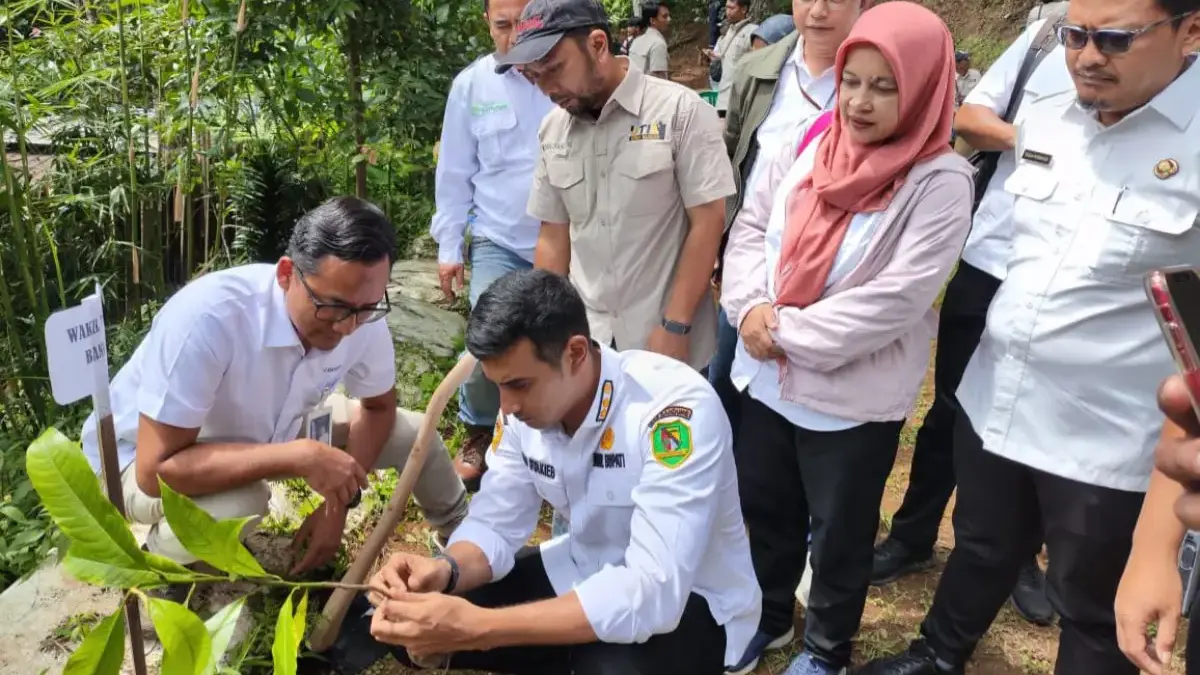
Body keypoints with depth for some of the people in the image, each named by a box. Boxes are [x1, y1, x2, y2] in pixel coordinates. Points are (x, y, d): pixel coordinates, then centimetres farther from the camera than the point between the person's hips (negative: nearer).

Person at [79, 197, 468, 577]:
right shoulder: (207, 317, -40)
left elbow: (379, 407, -3)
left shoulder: (362, 319, -23)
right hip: (143, 458, -5)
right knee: (238, 504, -38)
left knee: (413, 433, -2)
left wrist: (339, 503, -14)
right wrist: (298, 458, -42)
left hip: (268, 430, 5)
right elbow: (156, 469, -39)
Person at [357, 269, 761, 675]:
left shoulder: (676, 411, -32)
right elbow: (494, 524, -2)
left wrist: (477, 627, -40)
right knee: (407, 626, -3)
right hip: (588, 573, 6)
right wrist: (444, 571, -26)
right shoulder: (528, 401, -10)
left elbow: (653, 590, -38)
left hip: (687, 598, -6)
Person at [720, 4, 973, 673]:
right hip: (768, 378, 5)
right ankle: (770, 614, 48)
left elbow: (897, 298, -22)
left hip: (853, 398, -5)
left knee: (839, 535, 14)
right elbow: (751, 226, 4)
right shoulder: (811, 145, 0)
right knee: (764, 508, 22)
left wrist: (787, 331, -19)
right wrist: (752, 305, -14)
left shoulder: (941, 181, -16)